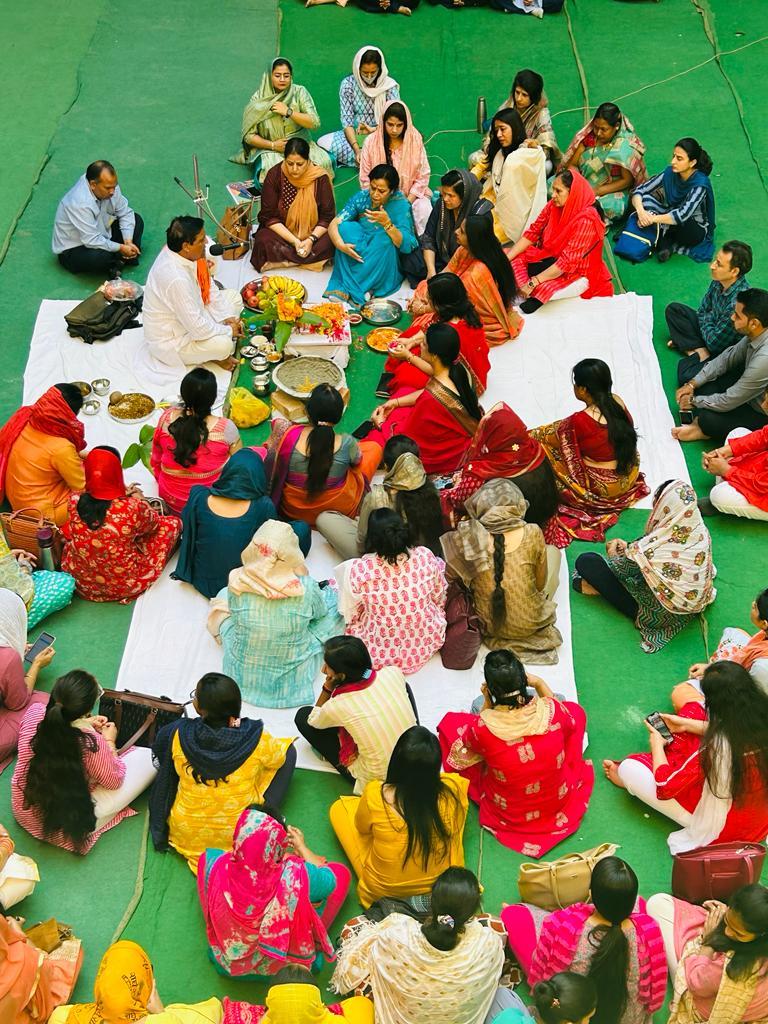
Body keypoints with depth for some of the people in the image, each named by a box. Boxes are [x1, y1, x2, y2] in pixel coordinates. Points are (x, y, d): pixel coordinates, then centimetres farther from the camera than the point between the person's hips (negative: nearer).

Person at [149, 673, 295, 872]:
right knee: (289, 750, 12)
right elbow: (280, 755, 1)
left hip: (186, 836, 1)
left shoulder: (178, 734, -21)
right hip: (240, 836, -1)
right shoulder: (255, 738, -24)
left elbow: (158, 757, 4)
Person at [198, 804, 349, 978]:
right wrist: (302, 848, 2)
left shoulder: (217, 868, -32)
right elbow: (330, 880, -14)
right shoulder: (296, 876, -38)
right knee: (341, 872, 7)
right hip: (285, 965, -2)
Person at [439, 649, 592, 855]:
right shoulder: (551, 709, -26)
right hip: (559, 802, 2)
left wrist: (487, 704, -6)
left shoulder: (482, 726, -31)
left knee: (451, 722, 8)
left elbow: (470, 744, -3)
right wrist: (540, 683, 4)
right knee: (575, 710, 18)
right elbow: (568, 722, 3)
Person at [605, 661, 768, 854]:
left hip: (725, 829, -6)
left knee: (629, 769, -3)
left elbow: (664, 787, -22)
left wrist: (657, 745, -4)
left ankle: (629, 780, 36)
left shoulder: (716, 749, -37)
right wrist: (687, 725, 10)